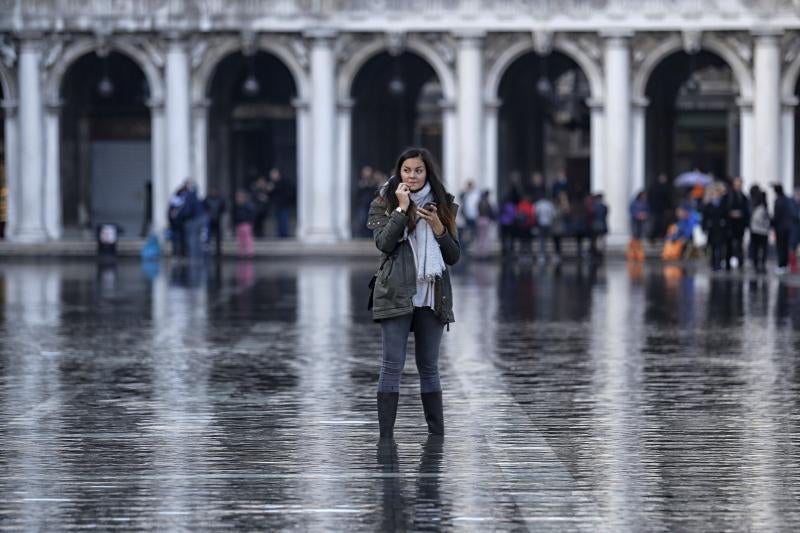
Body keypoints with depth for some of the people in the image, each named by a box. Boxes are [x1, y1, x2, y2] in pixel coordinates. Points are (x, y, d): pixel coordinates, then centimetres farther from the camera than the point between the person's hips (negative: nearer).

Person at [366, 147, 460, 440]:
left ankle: (437, 434, 12)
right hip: (396, 295, -3)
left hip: (432, 296, 3)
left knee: (429, 366, 8)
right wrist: (402, 208, -13)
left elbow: (454, 256, 9)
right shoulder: (384, 204, 4)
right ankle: (386, 436, -7)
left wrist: (439, 228, -7)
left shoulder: (442, 206, 11)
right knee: (392, 365, -6)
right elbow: (384, 243, -13)